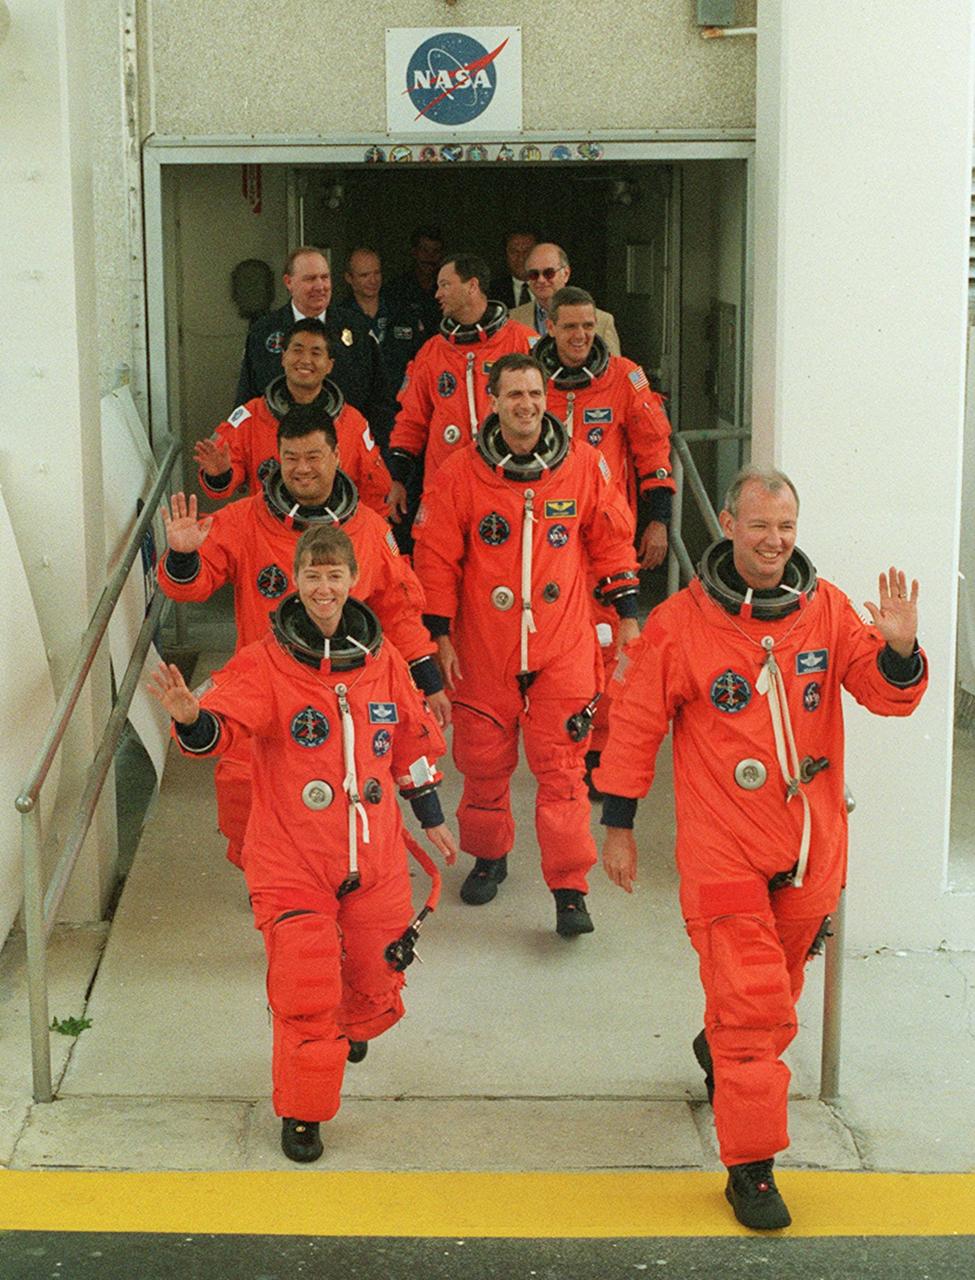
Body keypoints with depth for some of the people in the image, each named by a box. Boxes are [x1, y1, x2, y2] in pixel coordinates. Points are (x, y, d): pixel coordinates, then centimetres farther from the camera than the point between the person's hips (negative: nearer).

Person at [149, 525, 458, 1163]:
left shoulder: (382, 658, 2)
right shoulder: (267, 663, -11)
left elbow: (413, 738, 15)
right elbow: (224, 725, -25)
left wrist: (431, 815, 21)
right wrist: (193, 717, -48)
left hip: (375, 857, 4)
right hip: (292, 860, -4)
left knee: (378, 977, 16)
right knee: (305, 987, -9)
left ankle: (354, 1027, 53)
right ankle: (302, 1112, 12)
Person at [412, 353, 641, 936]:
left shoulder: (584, 466, 0)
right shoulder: (460, 474, -4)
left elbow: (612, 541, 11)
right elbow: (437, 558, 1)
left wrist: (627, 614, 11)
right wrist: (440, 634, -1)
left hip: (563, 647, 0)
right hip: (484, 648, 1)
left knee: (561, 764, -4)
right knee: (484, 759, 11)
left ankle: (570, 888, 2)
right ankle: (489, 856, 34)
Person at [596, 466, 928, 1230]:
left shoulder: (825, 609, -1)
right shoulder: (681, 624, -9)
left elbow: (887, 694, -2)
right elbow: (635, 723, -1)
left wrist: (899, 651, -25)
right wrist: (619, 825, 2)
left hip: (811, 845, 4)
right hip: (723, 850, -4)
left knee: (778, 992, 22)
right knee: (750, 1004, -7)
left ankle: (722, 1052, 53)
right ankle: (751, 1168, 3)